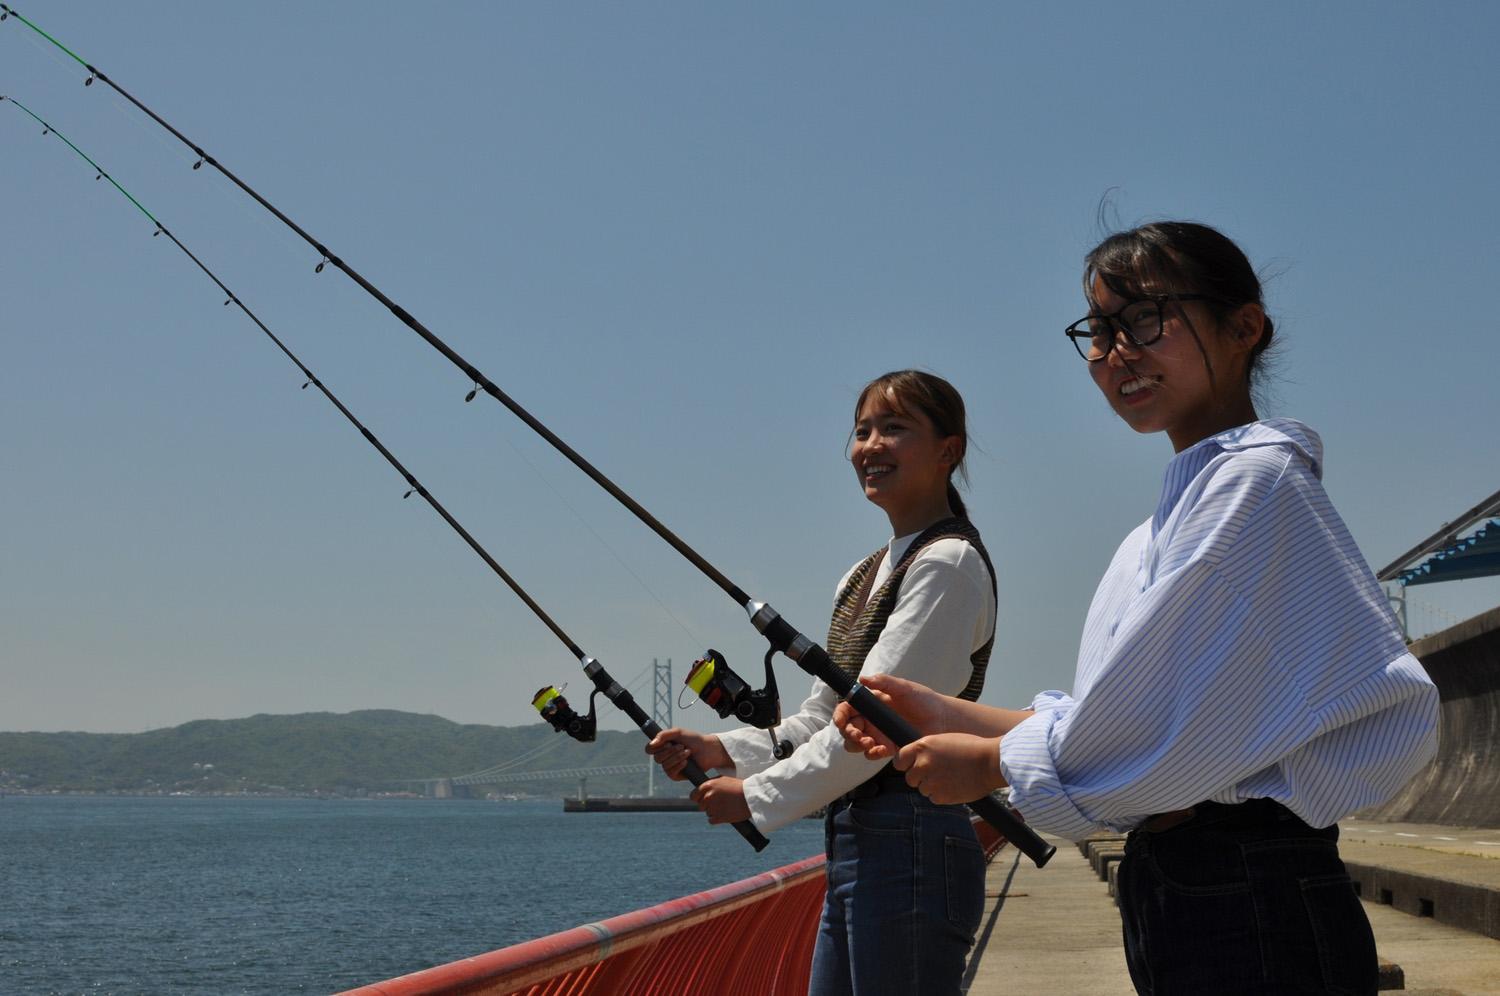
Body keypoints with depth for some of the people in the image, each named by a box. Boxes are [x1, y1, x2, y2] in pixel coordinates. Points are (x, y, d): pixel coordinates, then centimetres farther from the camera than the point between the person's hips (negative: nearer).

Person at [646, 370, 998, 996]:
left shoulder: (947, 564, -11)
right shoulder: (865, 576, 19)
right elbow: (823, 717, 19)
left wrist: (757, 796, -10)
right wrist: (725, 750, 4)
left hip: (908, 847, -9)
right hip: (853, 839, 9)